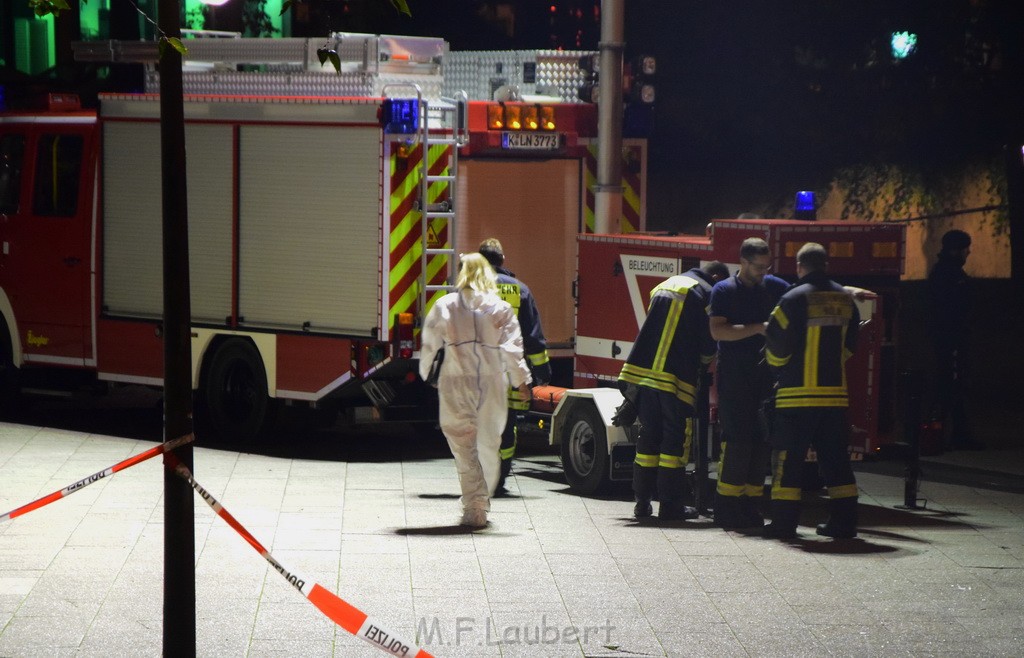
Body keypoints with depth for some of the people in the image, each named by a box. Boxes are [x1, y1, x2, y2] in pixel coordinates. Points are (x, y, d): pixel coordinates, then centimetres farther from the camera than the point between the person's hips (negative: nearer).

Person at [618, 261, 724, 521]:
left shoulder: (665, 286, 20)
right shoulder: (705, 295, -2)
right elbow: (708, 346, -4)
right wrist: (705, 365, 18)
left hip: (642, 371, 6)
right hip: (676, 378, -6)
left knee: (648, 436, 13)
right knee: (676, 440, 0)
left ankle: (642, 501, 13)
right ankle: (670, 505, 0)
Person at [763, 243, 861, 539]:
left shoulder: (795, 299, -10)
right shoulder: (845, 299, 6)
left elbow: (777, 344, -9)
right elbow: (849, 345, 14)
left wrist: (778, 368, 12)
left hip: (798, 393, -5)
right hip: (835, 391, 5)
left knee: (789, 458, 1)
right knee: (835, 457, 11)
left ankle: (784, 522, 0)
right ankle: (843, 520, 11)